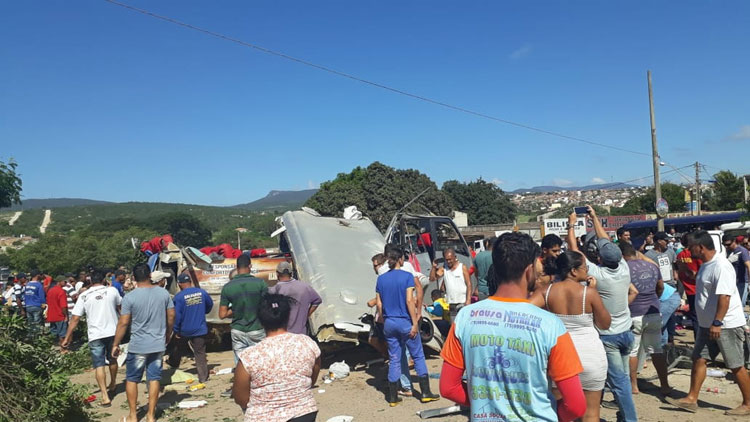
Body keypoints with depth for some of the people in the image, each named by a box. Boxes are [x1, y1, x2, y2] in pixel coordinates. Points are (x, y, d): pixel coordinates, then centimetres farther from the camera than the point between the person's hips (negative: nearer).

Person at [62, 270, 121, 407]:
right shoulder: (112, 290, -1)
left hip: (95, 335, -2)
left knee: (99, 365, 1)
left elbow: (75, 319, -4)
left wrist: (67, 337, 3)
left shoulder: (84, 296, -3)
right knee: (112, 360, 21)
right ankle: (112, 385, 40)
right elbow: (119, 306, 17)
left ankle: (105, 396, -6)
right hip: (113, 331, 2)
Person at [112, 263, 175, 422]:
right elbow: (171, 316, 4)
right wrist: (168, 335, 19)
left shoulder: (129, 297, -12)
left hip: (137, 346, -3)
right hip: (159, 345, 3)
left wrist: (116, 345, 0)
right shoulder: (164, 293, -2)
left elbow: (123, 323, -11)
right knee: (154, 379, 10)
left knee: (132, 379, 13)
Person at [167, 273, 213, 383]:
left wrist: (176, 331, -4)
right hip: (200, 329, 2)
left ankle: (173, 363, 48)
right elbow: (210, 305, 14)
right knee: (200, 353, 6)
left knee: (178, 349, 25)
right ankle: (203, 377, 6)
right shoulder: (202, 292, -3)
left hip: (184, 331, -1)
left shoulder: (178, 297, -15)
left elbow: (176, 315, -15)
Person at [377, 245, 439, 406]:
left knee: (394, 360, 11)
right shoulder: (407, 276, -9)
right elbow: (409, 300, -15)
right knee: (418, 356, 9)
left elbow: (379, 304, 4)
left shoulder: (381, 279, 4)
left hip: (389, 323, 4)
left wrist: (385, 321, 14)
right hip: (405, 322, -4)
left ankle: (393, 397, 14)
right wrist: (415, 323, -12)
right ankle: (425, 392, 14)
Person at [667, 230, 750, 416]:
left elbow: (724, 296, -27)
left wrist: (717, 323, -29)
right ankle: (691, 399, 13)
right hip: (708, 324, 10)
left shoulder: (721, 266, -21)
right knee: (698, 359, 8)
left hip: (727, 325, -10)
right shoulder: (707, 265, 11)